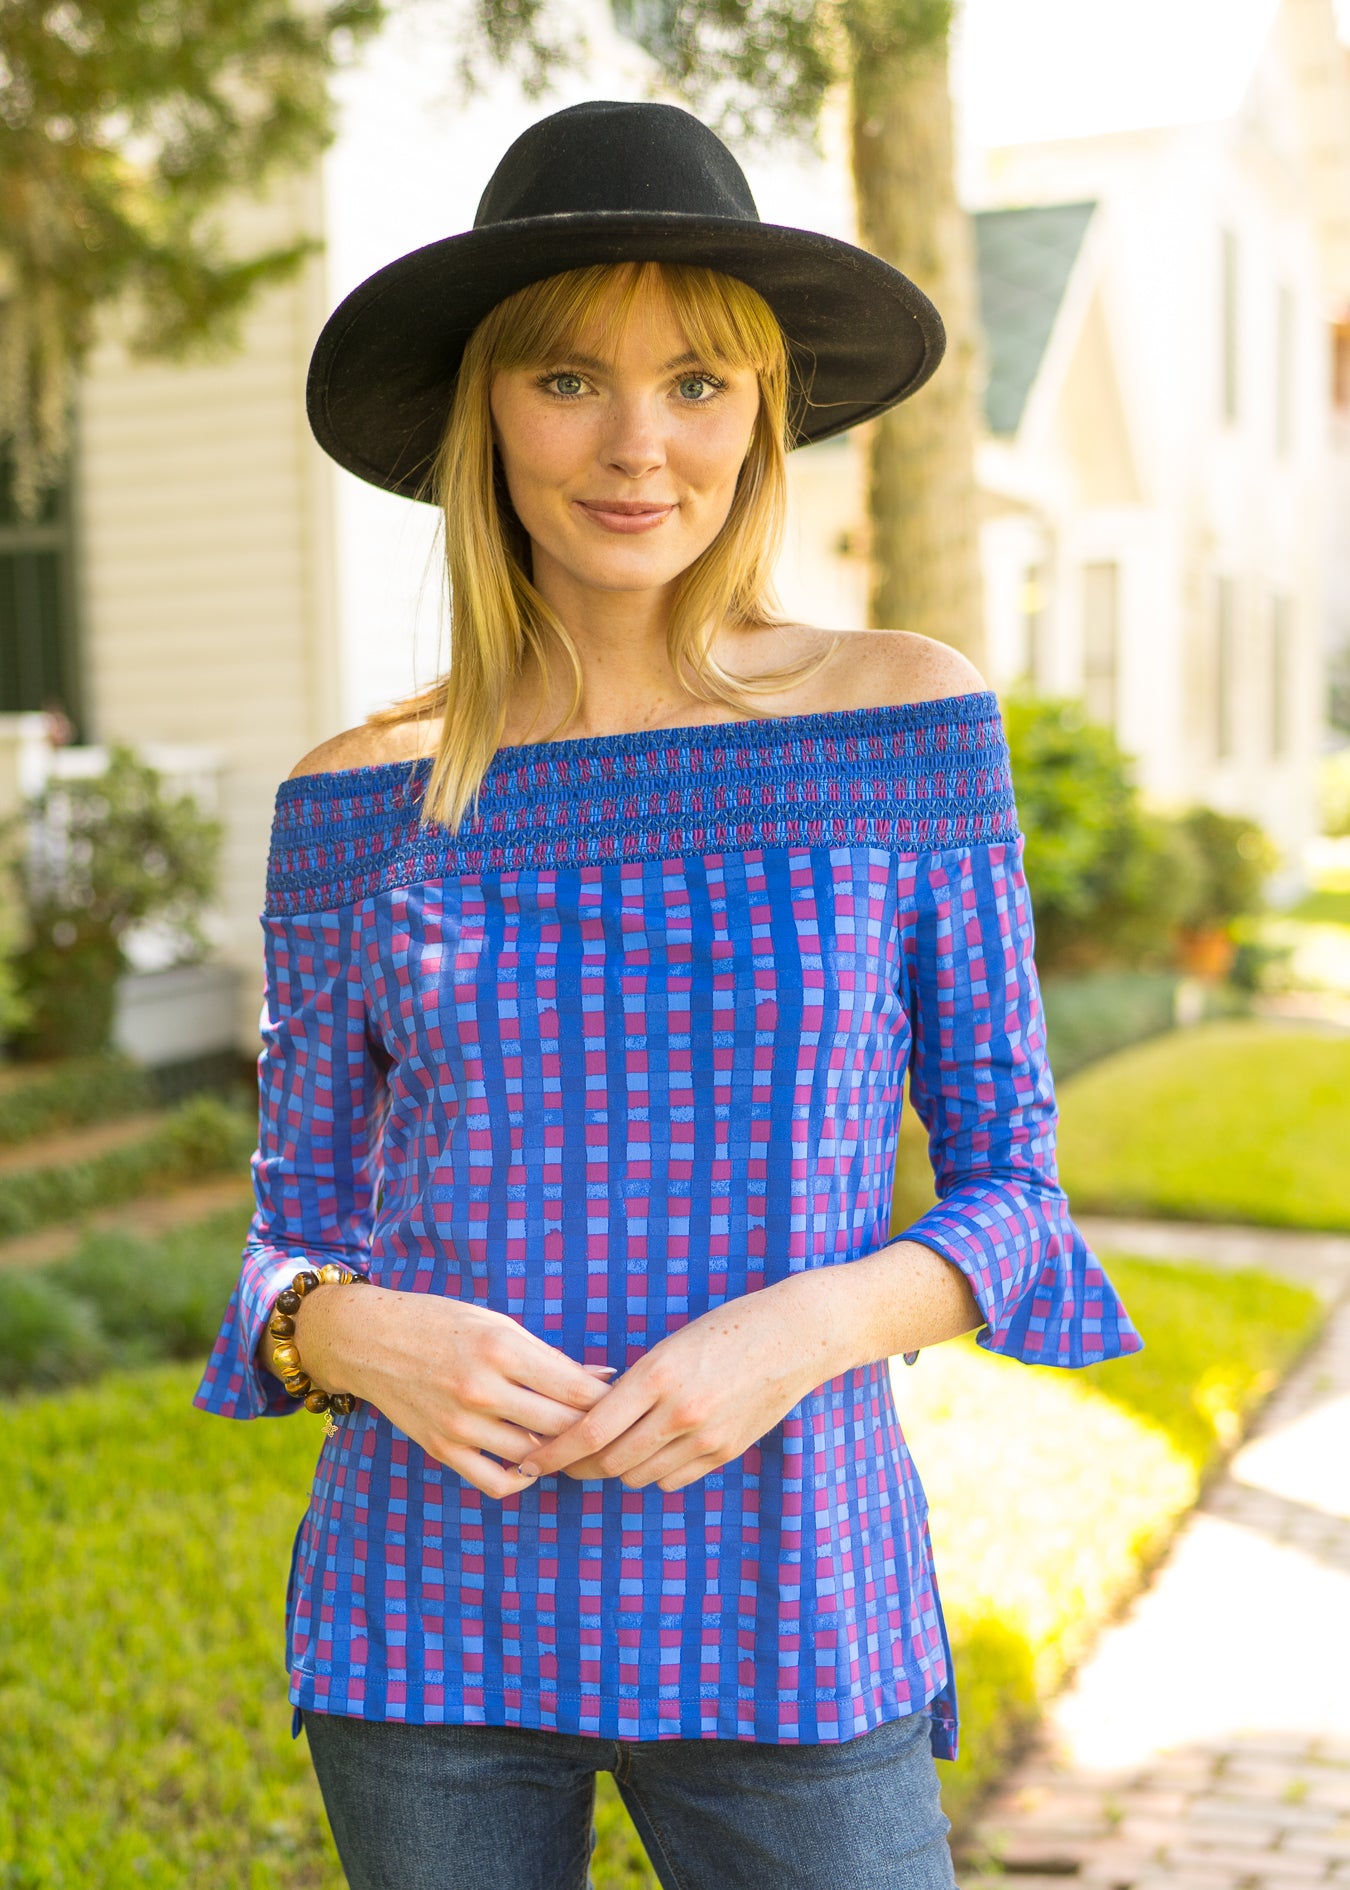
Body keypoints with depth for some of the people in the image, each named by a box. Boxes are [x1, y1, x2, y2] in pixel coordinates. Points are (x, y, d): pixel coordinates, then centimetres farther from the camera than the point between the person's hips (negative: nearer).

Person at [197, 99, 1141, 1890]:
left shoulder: (907, 721, -4)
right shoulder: (359, 801, -1)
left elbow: (1010, 1190, 0)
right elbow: (294, 1252, 5)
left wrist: (803, 1329, -18)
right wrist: (360, 1340, -17)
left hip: (782, 1622, -1)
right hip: (431, 1613, 2)